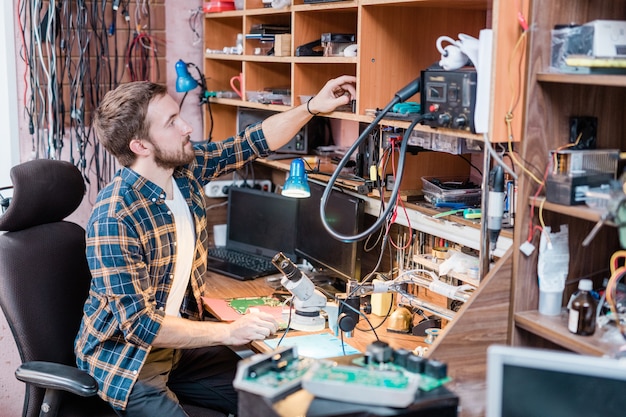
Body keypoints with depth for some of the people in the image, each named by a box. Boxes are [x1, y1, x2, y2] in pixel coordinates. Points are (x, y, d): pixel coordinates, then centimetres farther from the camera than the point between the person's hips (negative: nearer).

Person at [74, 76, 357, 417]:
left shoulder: (186, 168, -5)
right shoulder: (114, 218, -26)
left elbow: (254, 142, 8)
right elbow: (140, 323, -26)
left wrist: (313, 107, -1)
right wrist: (229, 333, -28)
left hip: (177, 341, 8)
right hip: (124, 358, -7)